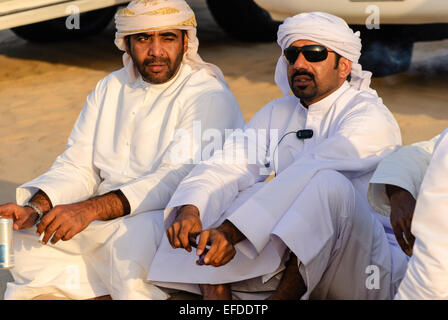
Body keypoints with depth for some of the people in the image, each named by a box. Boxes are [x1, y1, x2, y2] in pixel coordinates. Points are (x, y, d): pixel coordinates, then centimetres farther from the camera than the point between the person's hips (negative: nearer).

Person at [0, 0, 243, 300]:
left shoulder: (209, 95, -10)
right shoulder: (110, 89, 14)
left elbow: (176, 178, -22)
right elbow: (78, 167, 9)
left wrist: (90, 210, -33)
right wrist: (34, 208, -13)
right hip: (103, 217, 7)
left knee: (133, 236, -37)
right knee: (26, 234, -10)